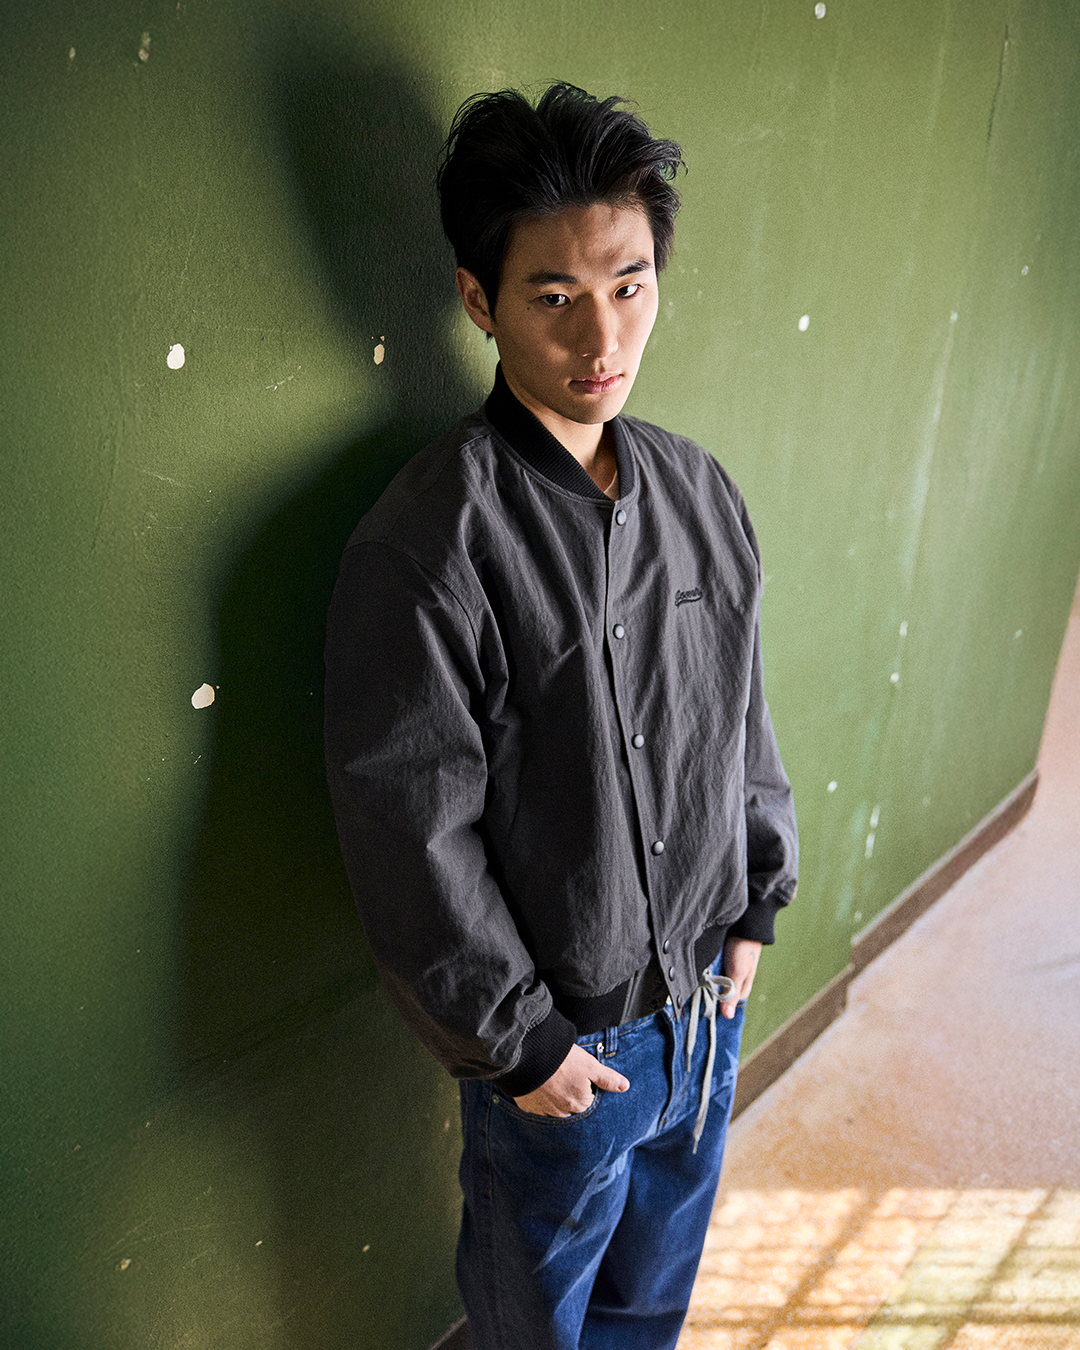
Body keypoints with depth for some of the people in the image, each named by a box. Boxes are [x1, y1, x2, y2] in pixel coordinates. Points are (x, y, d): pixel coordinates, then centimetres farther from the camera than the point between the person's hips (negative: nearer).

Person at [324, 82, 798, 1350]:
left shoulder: (698, 489, -3)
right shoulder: (425, 546, -25)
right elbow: (413, 839, -21)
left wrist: (754, 904, 9)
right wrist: (516, 1042, -14)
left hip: (707, 1000, 6)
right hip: (558, 1038, -5)